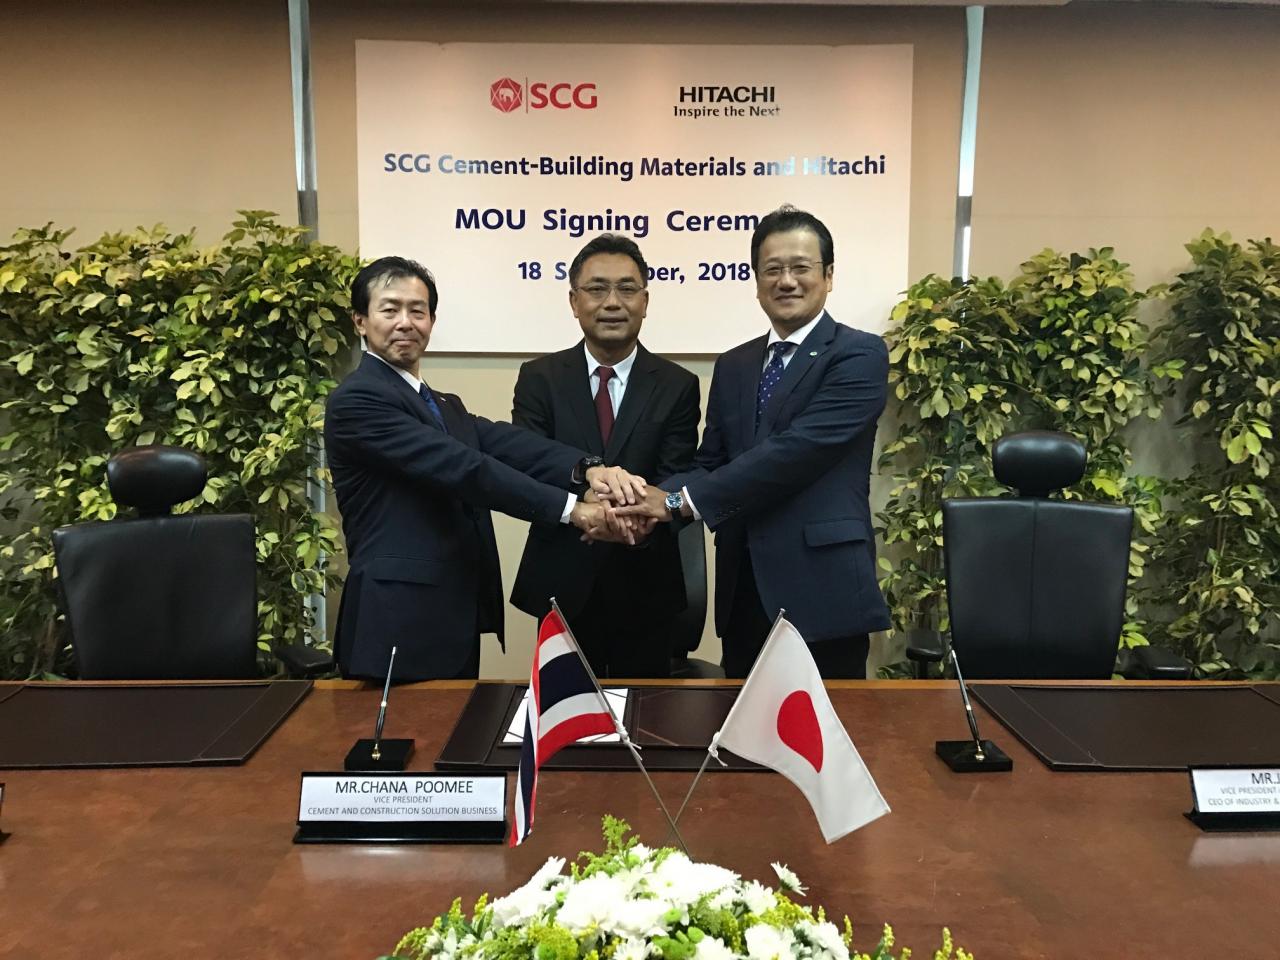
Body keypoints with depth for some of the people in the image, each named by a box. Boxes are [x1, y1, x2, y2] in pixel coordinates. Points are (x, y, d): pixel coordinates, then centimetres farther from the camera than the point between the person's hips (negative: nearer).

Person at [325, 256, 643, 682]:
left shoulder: (445, 407, 17)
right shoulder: (357, 400, -10)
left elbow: (509, 444, -2)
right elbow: (460, 468, -20)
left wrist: (587, 467, -21)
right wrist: (570, 506, -23)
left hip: (455, 621, 8)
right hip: (399, 624, -8)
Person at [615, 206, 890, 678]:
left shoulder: (859, 355, -6)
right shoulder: (733, 365, 14)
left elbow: (796, 449, -18)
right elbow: (711, 461, 9)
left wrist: (681, 499, -18)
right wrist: (652, 496, -13)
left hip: (821, 587, -5)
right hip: (743, 591, 6)